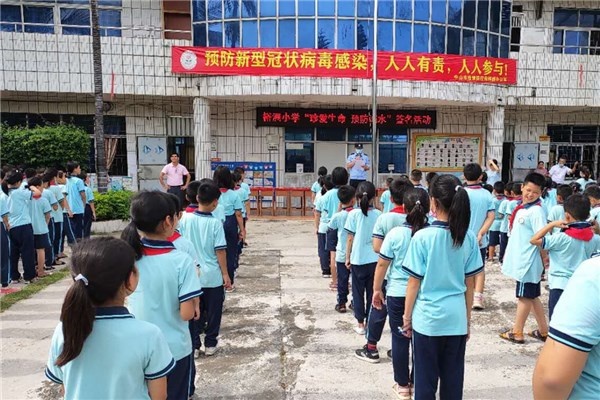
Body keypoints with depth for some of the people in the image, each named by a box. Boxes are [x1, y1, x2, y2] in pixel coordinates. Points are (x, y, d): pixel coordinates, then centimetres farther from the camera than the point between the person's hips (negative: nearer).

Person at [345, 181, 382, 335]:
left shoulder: (354, 214, -9)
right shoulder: (378, 214, -2)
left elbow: (350, 238, -6)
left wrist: (347, 257, 3)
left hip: (358, 259, -2)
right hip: (374, 259, 2)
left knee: (358, 292, 11)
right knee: (372, 291, 13)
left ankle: (361, 324, 16)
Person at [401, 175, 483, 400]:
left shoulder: (422, 237, -15)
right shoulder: (469, 238, -4)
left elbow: (414, 283, -10)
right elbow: (470, 284, 3)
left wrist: (407, 316, 3)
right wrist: (468, 320, 14)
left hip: (427, 318, -3)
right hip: (457, 319, 4)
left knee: (425, 379, 12)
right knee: (453, 379, 16)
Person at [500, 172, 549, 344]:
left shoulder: (536, 211, -17)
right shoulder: (521, 207, 9)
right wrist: (509, 253, 20)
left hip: (528, 262, -9)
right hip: (520, 260, 9)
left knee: (525, 297, 4)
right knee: (532, 296, 17)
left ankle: (517, 333, 16)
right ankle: (543, 331, 29)